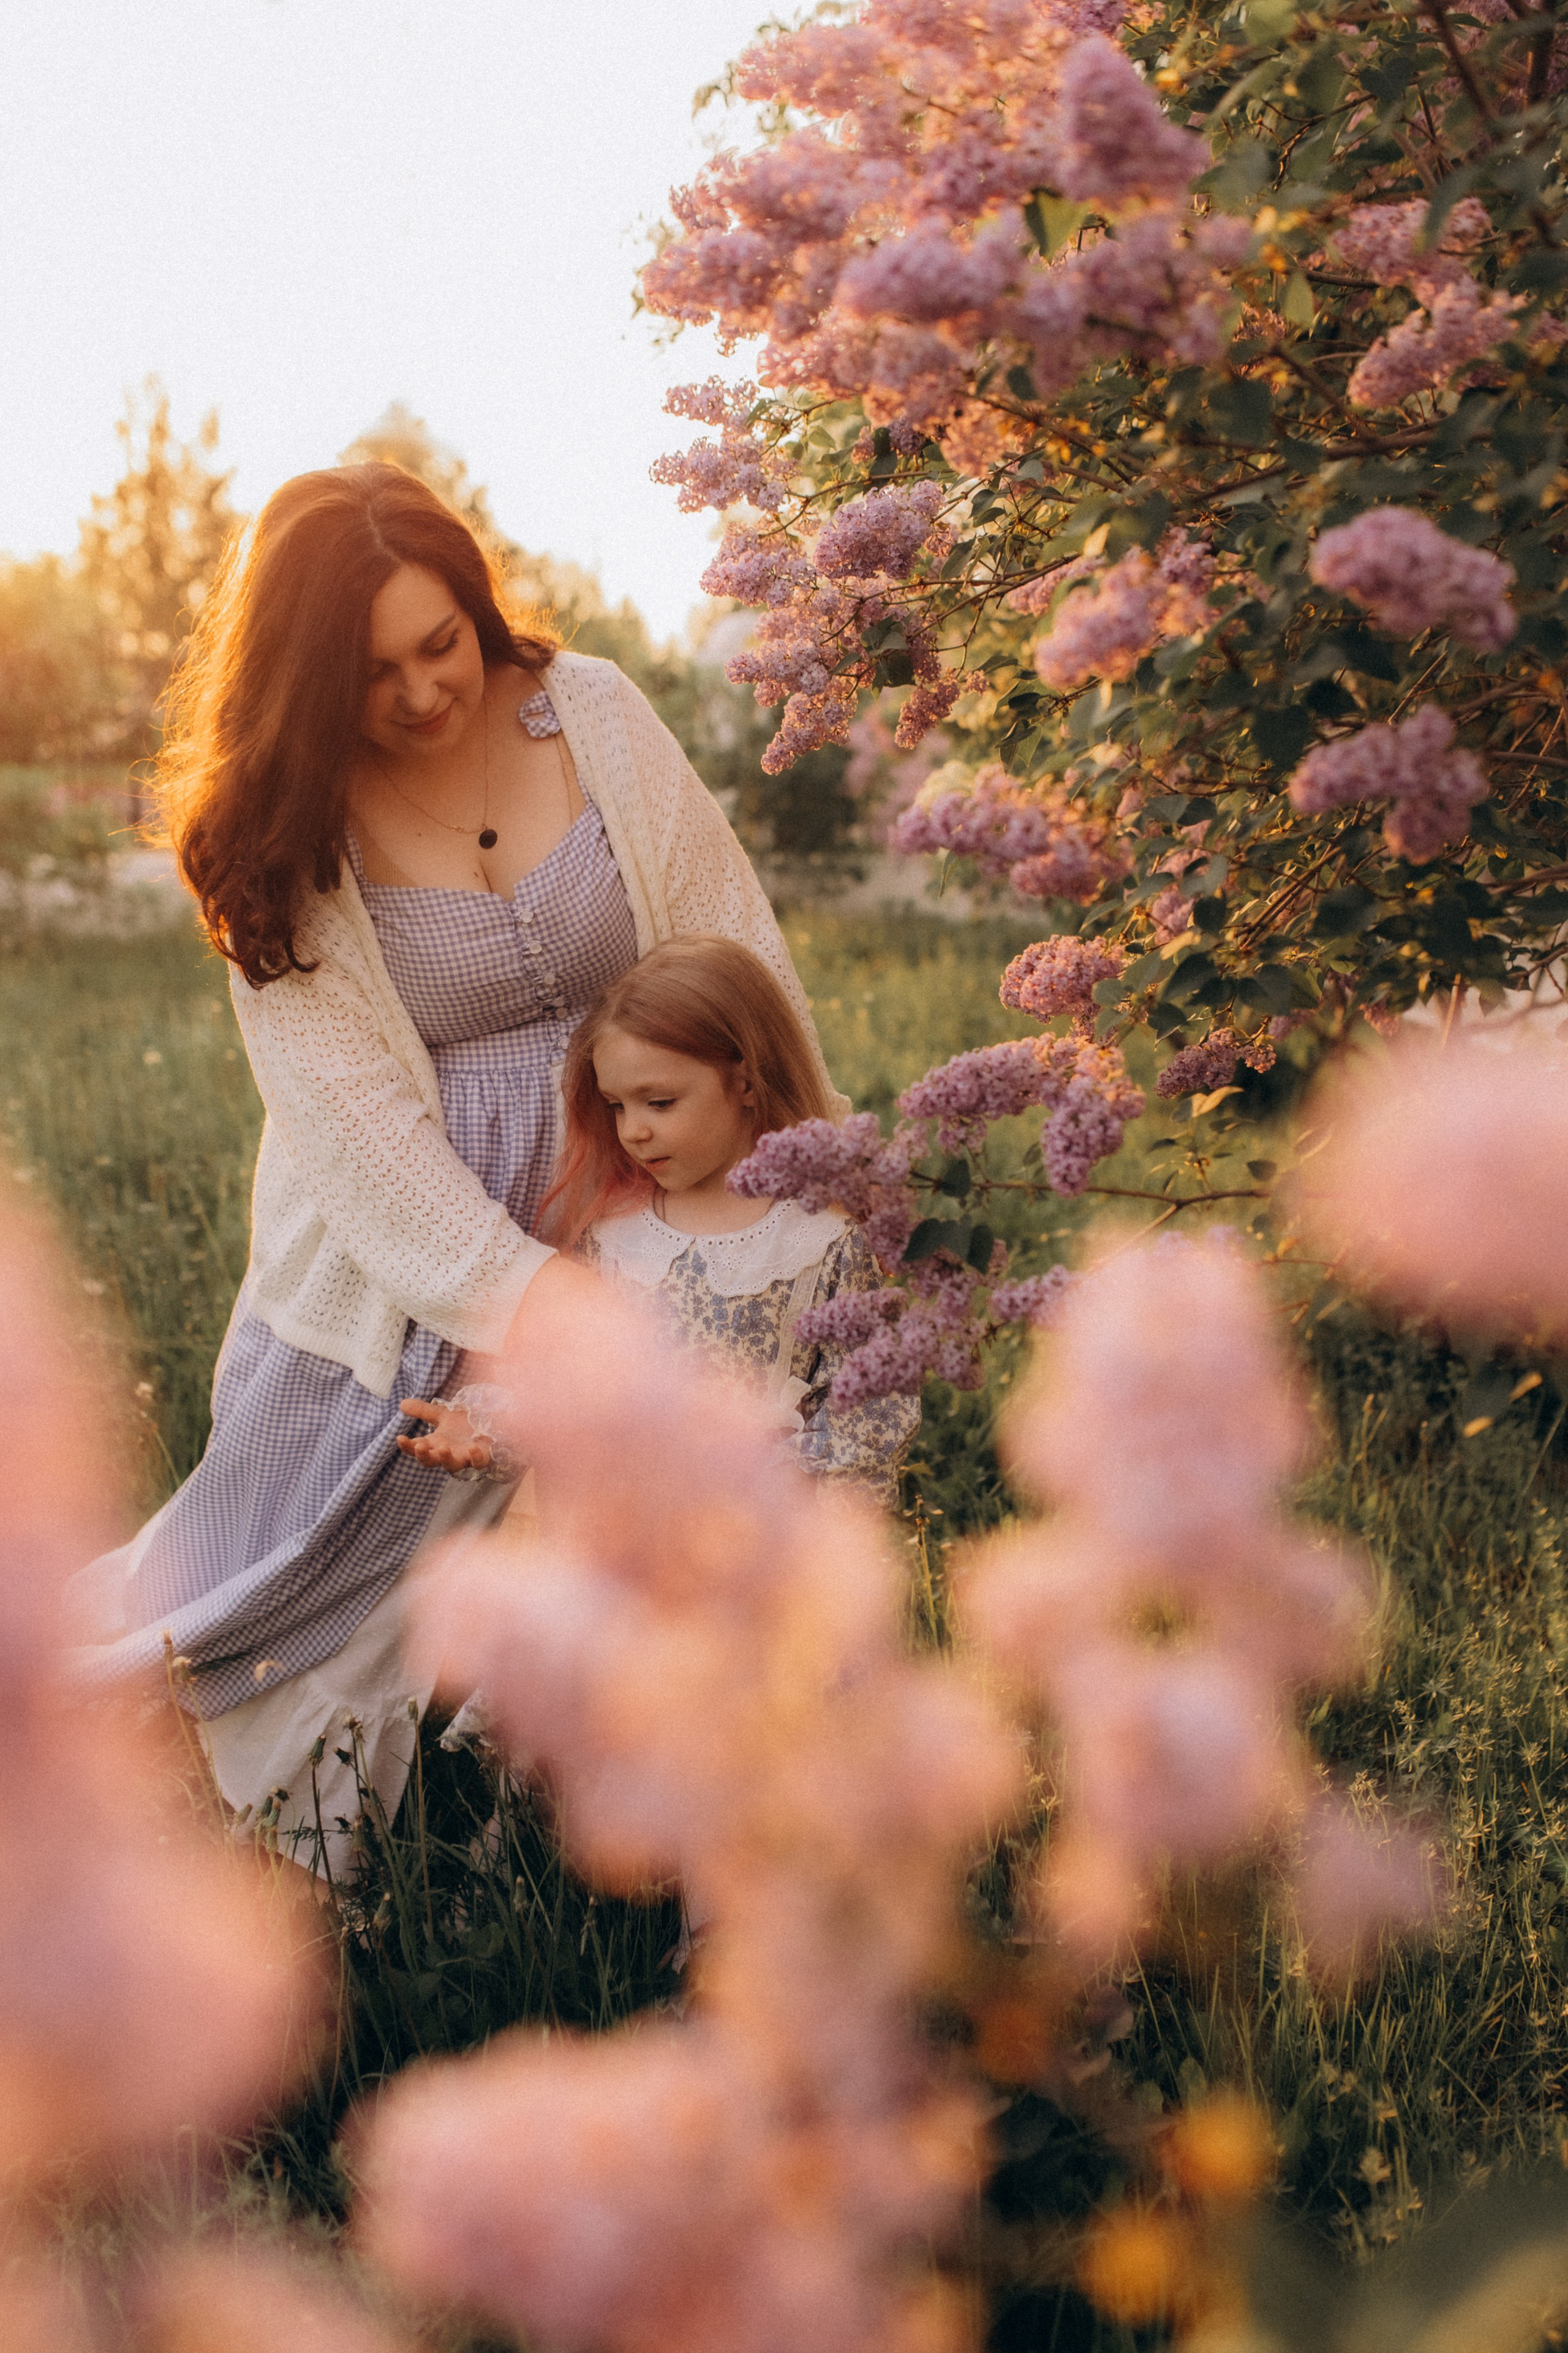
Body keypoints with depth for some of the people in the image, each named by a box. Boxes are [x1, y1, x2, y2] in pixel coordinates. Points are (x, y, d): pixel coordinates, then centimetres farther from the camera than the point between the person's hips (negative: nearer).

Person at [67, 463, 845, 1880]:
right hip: (401, 1254, -1)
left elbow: (734, 956, -1)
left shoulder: (591, 714, -5)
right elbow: (354, 1118, -16)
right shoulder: (285, 833, -10)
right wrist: (527, 1298, -23)